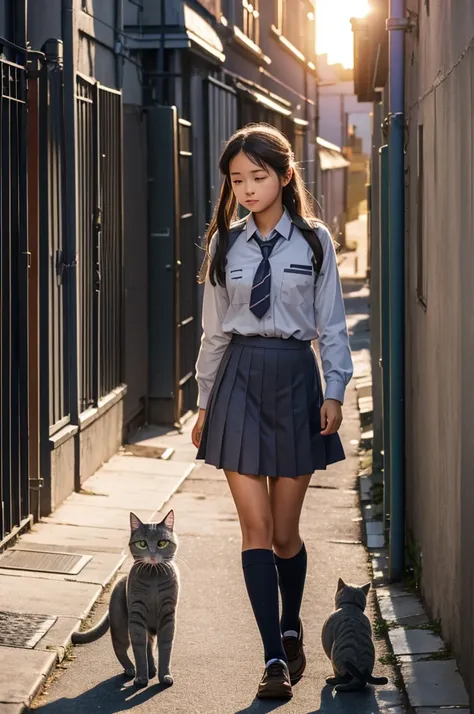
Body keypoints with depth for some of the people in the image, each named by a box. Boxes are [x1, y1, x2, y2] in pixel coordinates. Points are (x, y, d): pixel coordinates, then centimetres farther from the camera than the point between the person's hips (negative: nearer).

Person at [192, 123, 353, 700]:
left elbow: (331, 324, 3)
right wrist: (205, 402, 12)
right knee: (256, 527, -4)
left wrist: (334, 391, -5)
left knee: (284, 532, 5)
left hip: (294, 376, -1)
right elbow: (214, 329, 11)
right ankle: (275, 658, -2)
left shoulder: (313, 241, 1)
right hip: (239, 376, 1)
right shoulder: (225, 243, 6)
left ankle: (290, 630, 31)